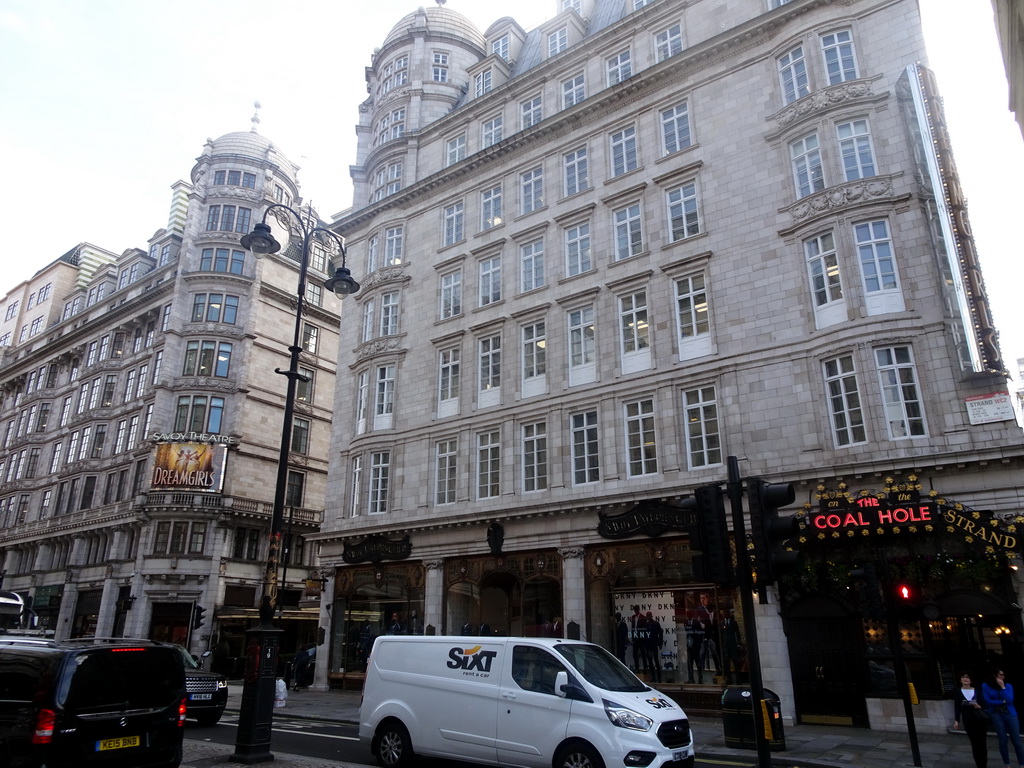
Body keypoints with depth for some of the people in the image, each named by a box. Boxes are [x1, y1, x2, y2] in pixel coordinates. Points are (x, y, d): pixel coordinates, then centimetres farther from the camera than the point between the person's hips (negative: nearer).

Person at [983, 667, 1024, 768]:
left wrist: (1002, 687, -9)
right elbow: (988, 701, -2)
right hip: (996, 715, -1)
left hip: (1010, 713, 1)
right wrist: (1003, 701, -1)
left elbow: (1010, 700, -8)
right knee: (1003, 741, 1)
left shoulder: (1008, 686, 4)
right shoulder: (985, 686, 2)